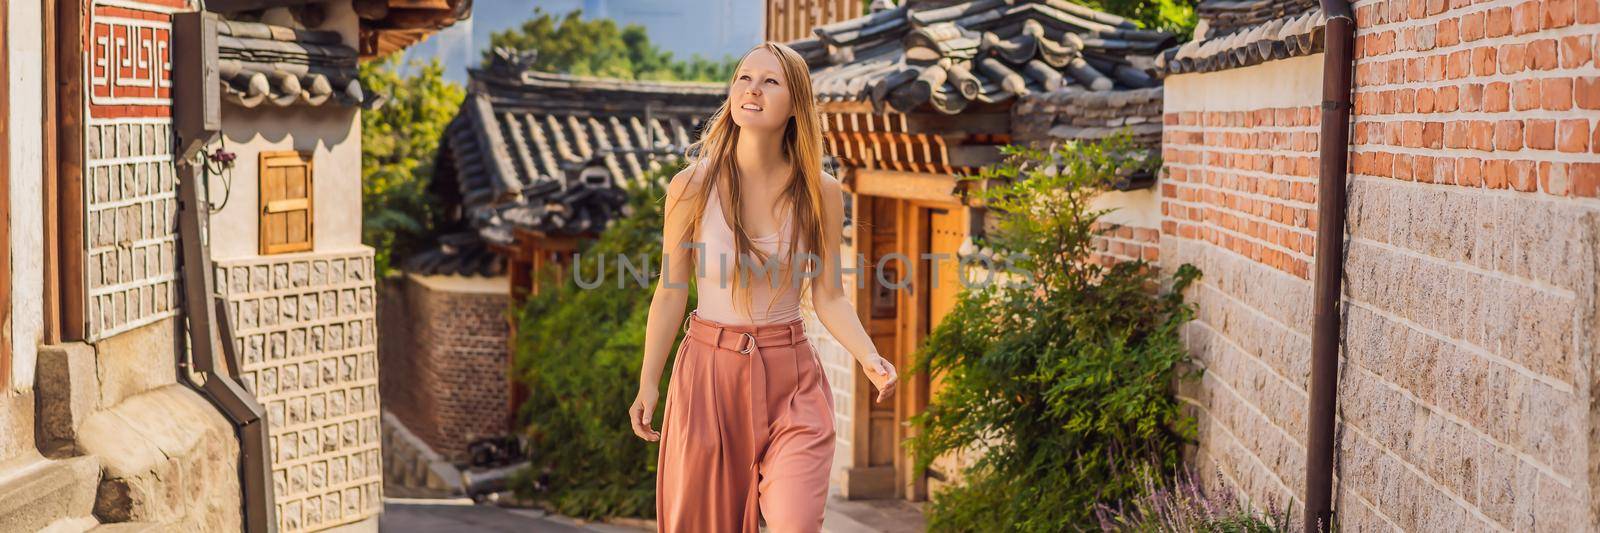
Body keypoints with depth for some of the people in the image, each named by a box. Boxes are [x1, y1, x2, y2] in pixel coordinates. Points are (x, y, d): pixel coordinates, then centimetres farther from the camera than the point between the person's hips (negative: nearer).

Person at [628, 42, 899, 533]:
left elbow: (828, 297, 1)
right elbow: (672, 293, 1)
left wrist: (868, 358, -15)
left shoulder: (820, 193, -3)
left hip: (791, 379, 0)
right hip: (709, 368, 0)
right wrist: (648, 383, 3)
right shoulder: (692, 186, -6)